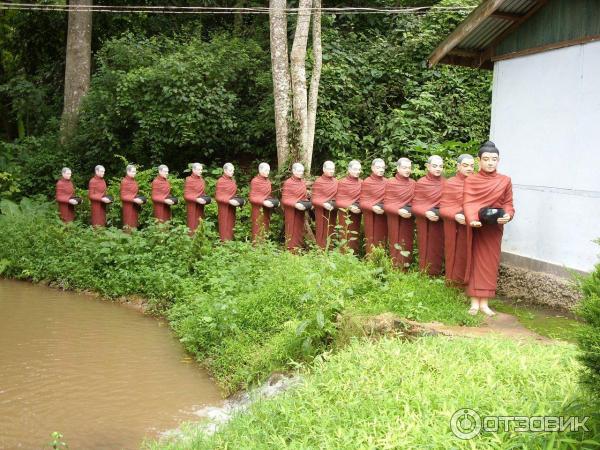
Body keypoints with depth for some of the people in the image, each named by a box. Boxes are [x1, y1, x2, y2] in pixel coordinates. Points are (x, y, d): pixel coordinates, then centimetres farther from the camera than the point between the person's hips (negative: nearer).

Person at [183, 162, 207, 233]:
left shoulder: (201, 179, 8)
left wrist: (205, 199, 1)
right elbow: (186, 195, -11)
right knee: (193, 224, -3)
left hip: (200, 206, 6)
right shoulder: (189, 180, -9)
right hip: (192, 205, -6)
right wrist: (197, 199, -21)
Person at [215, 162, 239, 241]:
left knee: (231, 225, 7)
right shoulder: (220, 181, -10)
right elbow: (218, 197, -11)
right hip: (224, 207, -6)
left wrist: (237, 200, 2)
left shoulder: (233, 181, 8)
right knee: (224, 226, -2)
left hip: (232, 207, 6)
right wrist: (229, 201, -21)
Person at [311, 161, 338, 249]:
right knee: (321, 232, -1)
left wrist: (334, 204, -4)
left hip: (332, 211, 4)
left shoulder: (336, 181, 7)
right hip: (321, 211, -4)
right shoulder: (318, 182, -6)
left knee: (330, 232, 8)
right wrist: (324, 204, -22)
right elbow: (314, 199, -8)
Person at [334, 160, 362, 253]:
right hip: (345, 213, -4)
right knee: (345, 237, -5)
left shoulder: (361, 182, 4)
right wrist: (350, 207, -19)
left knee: (354, 238, 9)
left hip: (356, 214, 4)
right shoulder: (342, 182, -5)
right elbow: (338, 201, -6)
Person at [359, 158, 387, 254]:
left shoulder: (386, 182, 5)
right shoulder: (367, 182, -6)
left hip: (384, 215, 4)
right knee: (371, 239, 1)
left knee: (382, 239, 8)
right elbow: (362, 202, -7)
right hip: (371, 215, -4)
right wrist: (372, 207, -24)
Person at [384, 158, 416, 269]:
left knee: (407, 244, 7)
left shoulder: (413, 183, 5)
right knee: (395, 244, 0)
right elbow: (386, 204, -7)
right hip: (394, 218, -3)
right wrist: (399, 211, -22)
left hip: (408, 219, 4)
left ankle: (405, 269, 16)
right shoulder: (390, 183, -5)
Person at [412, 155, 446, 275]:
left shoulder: (445, 183, 4)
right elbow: (415, 206, -5)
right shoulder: (421, 183, -4)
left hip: (440, 222, 2)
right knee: (426, 248, 2)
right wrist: (426, 213, -21)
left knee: (438, 249, 5)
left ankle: (436, 274, 16)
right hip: (425, 222, -2)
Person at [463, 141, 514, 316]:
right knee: (475, 261, 3)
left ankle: (484, 302, 7)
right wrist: (472, 220, -30)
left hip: (495, 228, 1)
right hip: (476, 227, -1)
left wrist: (508, 215, -20)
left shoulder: (505, 181, 3)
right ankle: (474, 301, 5)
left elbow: (508, 204, 3)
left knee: (490, 263, 3)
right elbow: (467, 204, -11)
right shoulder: (470, 180, -1)